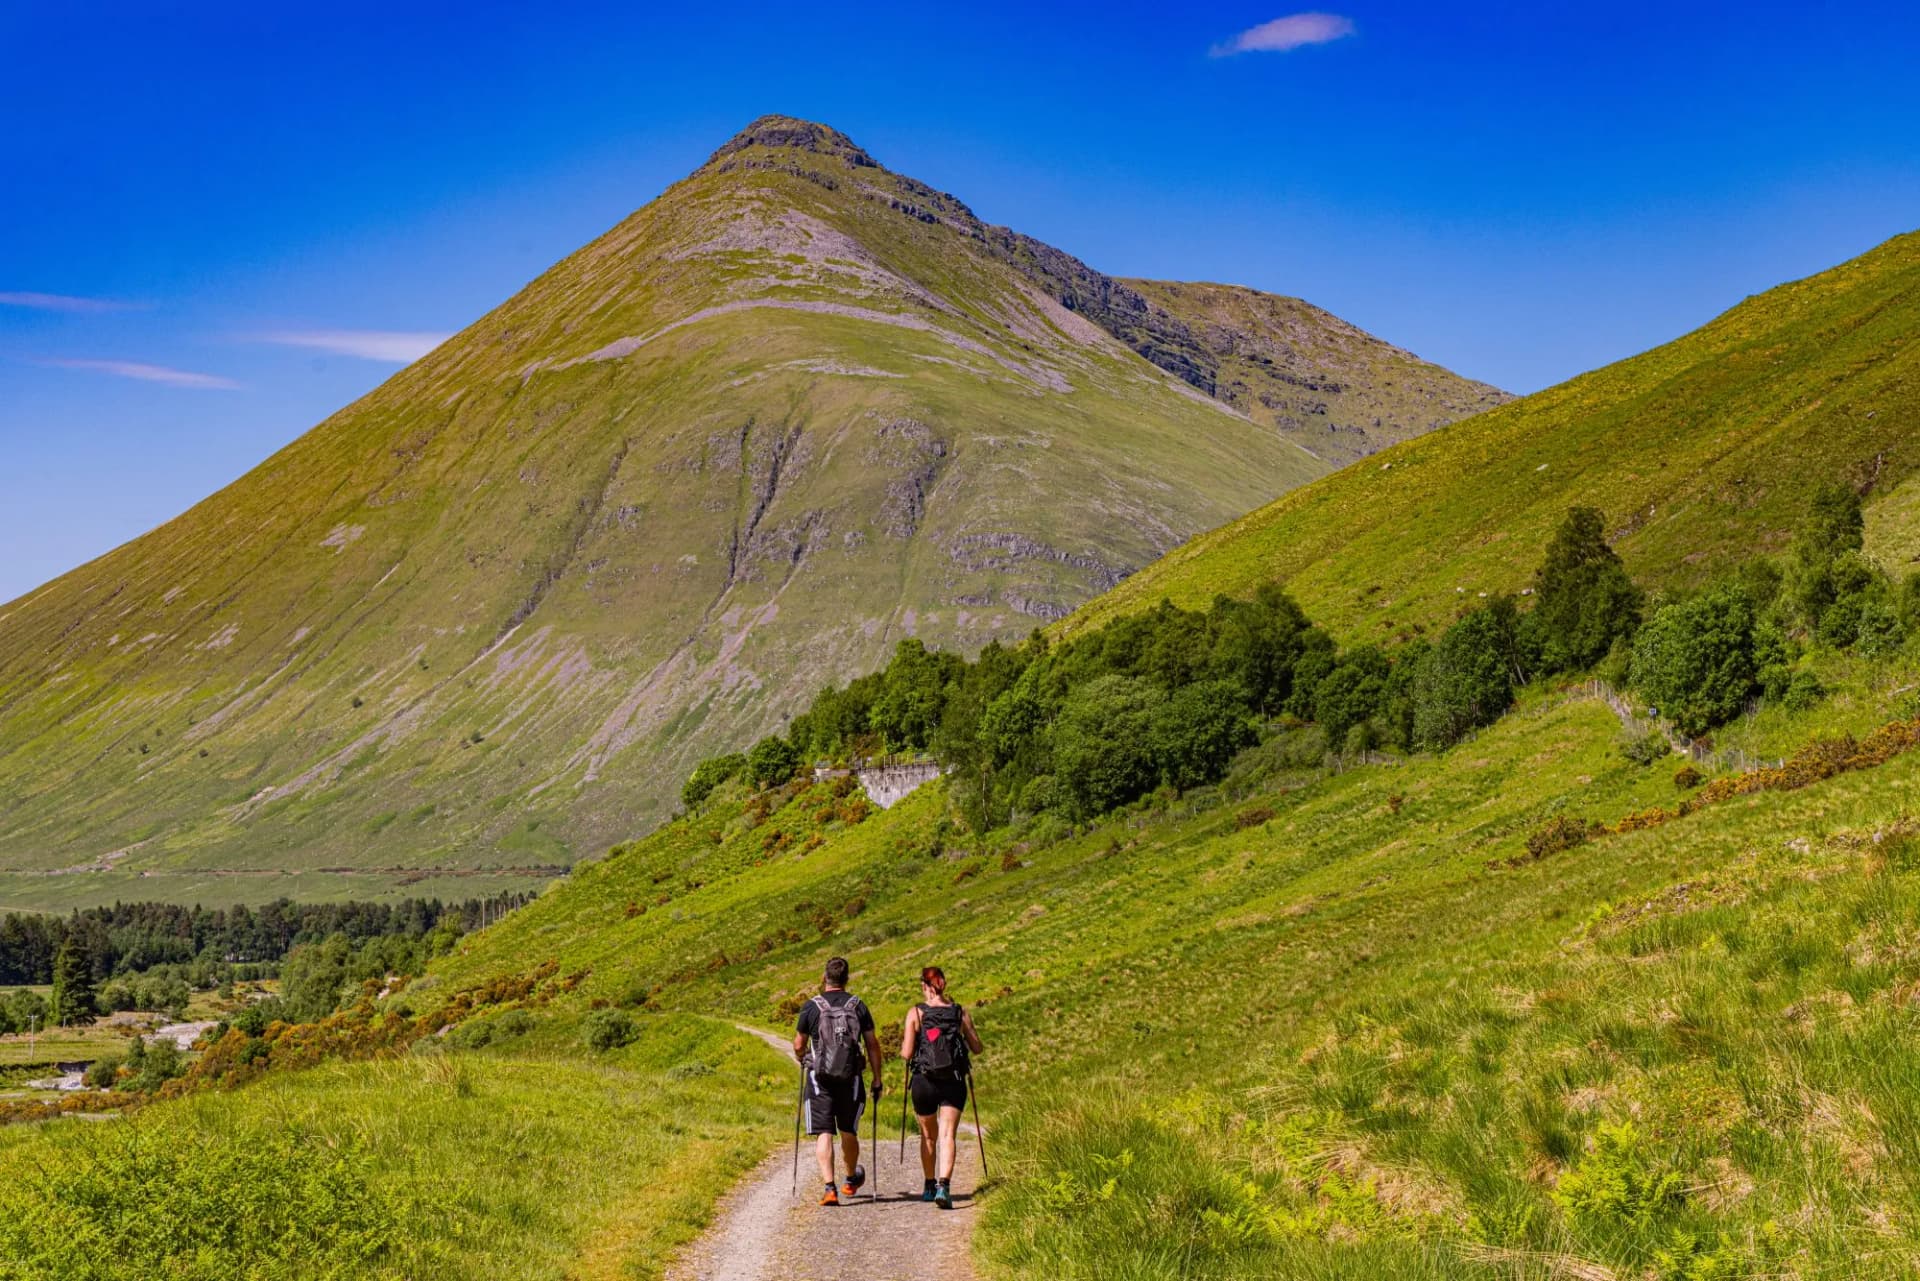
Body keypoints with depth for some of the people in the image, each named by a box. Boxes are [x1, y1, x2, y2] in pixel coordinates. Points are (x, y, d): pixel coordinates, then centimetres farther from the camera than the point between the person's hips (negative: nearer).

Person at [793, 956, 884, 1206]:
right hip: (851, 1079, 2)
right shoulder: (858, 1006, 1)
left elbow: (798, 1046, 3)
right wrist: (877, 1079, 10)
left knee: (824, 1134, -1)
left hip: (819, 1079, -2)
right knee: (848, 1132, 17)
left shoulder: (811, 1007, -3)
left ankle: (829, 1188, -12)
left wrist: (803, 1061, 25)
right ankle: (852, 1180, 37)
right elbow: (872, 1045, 3)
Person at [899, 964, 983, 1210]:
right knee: (947, 1135, -6)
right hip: (953, 1082, 0)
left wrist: (903, 1041, 13)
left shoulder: (915, 1013, -4)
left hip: (924, 1081, 0)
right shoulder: (960, 1013, 2)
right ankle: (944, 1186, -27)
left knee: (928, 1136, 19)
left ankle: (930, 1186, 32)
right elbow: (977, 1048, 9)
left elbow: (906, 1054, -8)